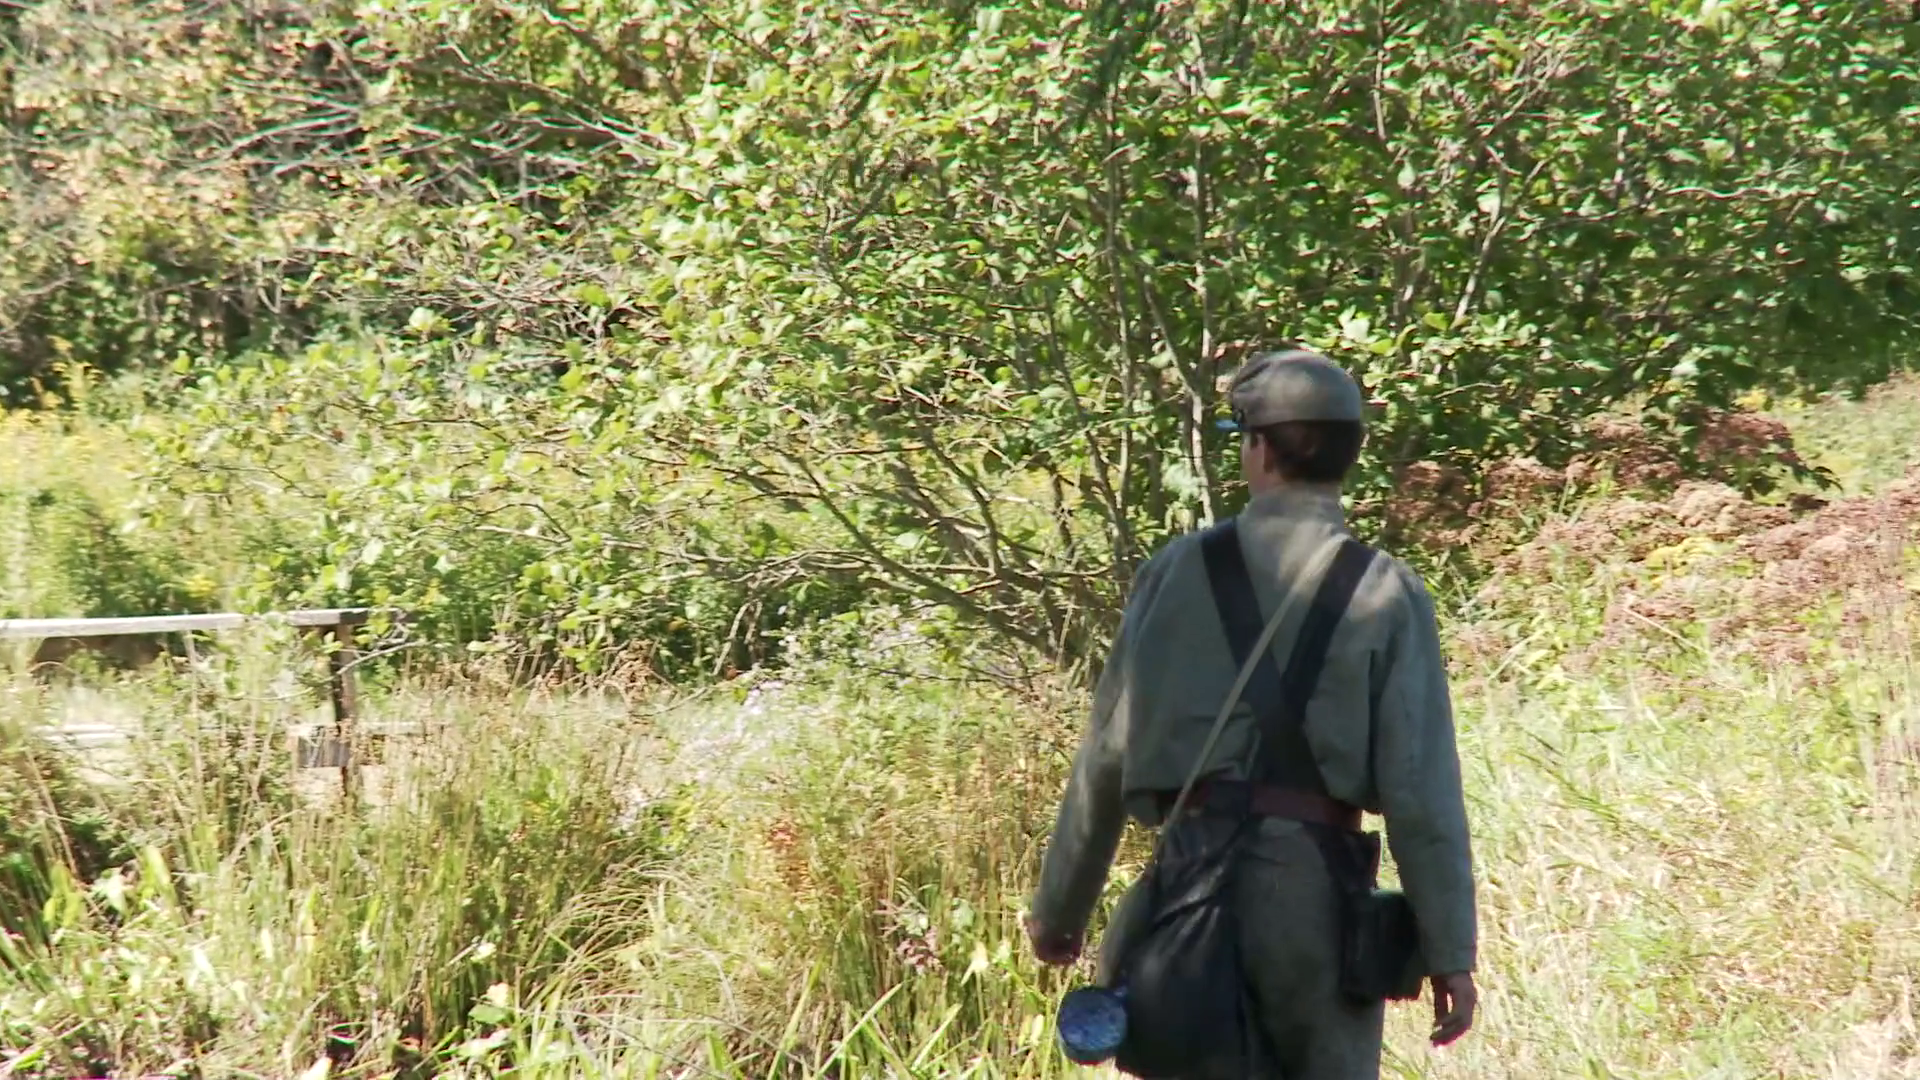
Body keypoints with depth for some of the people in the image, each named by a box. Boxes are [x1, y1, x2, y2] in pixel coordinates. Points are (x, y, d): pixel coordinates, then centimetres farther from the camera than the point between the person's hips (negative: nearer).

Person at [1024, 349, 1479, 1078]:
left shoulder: (1178, 570, 2)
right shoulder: (1385, 592, -3)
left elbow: (1107, 753, 3)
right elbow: (1420, 786, -8)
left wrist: (1059, 906, 12)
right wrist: (1448, 950, -2)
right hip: (1314, 889, -2)